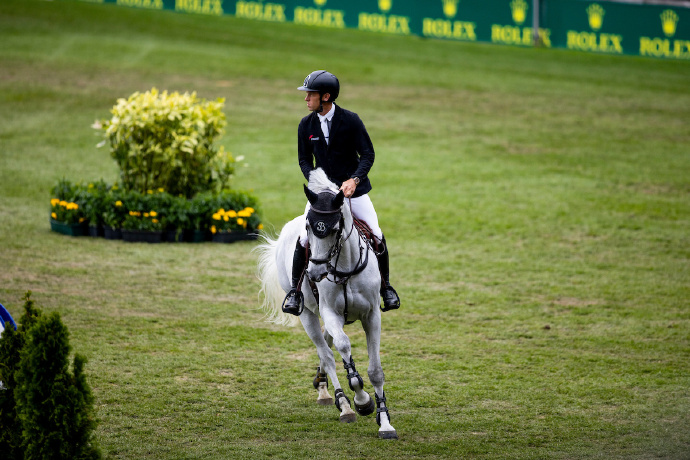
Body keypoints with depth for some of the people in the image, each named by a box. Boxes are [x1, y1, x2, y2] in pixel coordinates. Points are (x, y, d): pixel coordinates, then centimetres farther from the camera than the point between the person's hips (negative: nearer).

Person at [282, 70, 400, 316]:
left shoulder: (350, 120, -12)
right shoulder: (306, 125, -2)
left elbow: (368, 155, -10)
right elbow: (304, 159, 5)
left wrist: (354, 180, -25)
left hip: (353, 188, -1)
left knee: (377, 236, -4)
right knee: (304, 238, -14)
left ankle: (385, 286, 18)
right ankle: (295, 290, 2)